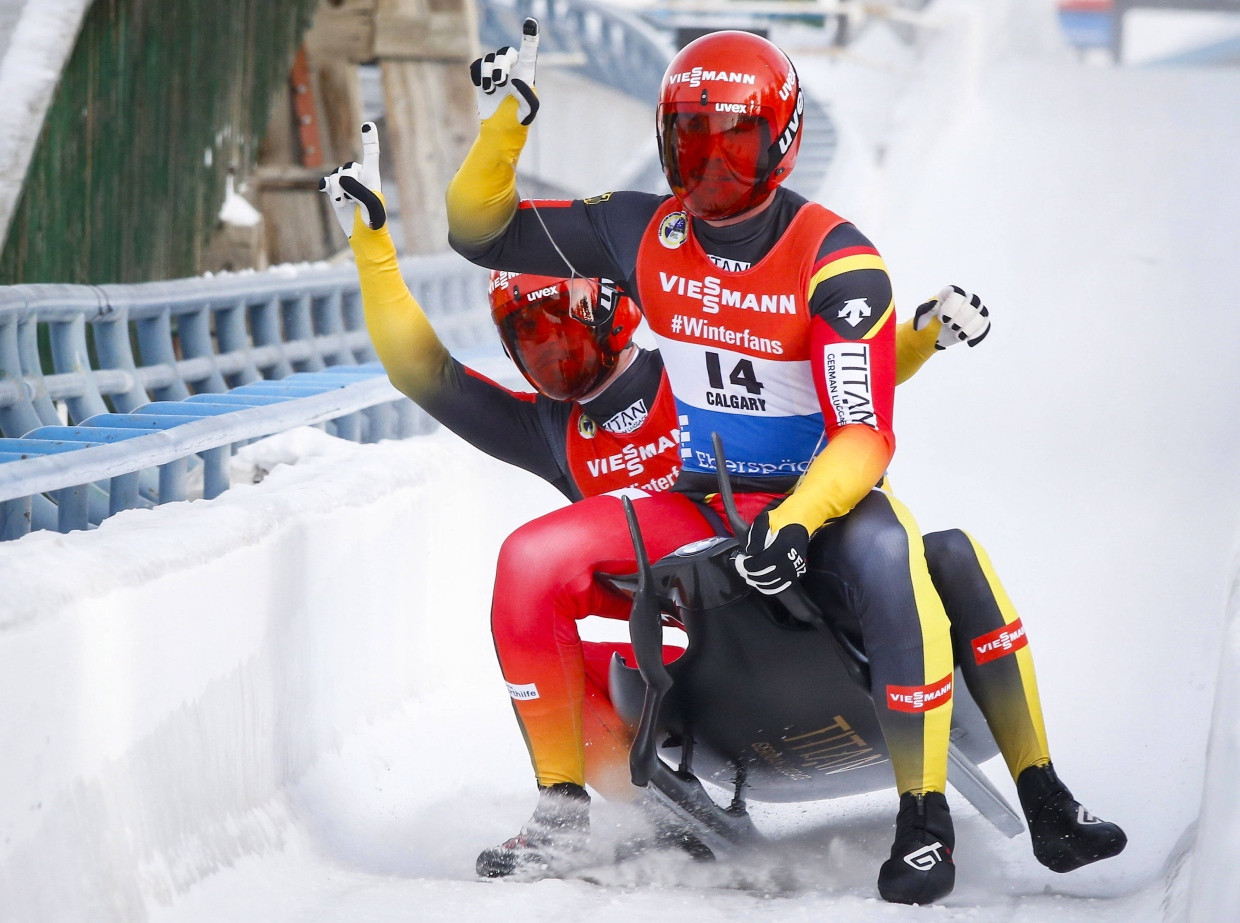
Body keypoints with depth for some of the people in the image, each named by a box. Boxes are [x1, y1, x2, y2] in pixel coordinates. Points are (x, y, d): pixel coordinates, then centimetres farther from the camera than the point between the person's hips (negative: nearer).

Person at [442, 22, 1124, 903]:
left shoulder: (837, 261, -15)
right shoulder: (645, 234, -1)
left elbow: (866, 434, -21)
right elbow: (480, 231, 3)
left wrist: (798, 520, -39)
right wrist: (507, 120, -12)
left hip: (821, 498, -4)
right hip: (698, 506, 4)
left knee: (885, 556, -40)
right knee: (532, 565, -19)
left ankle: (926, 817, -30)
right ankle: (561, 804, -7)